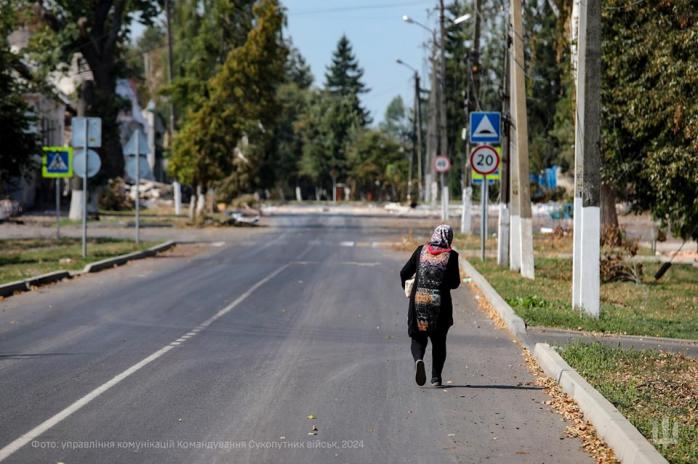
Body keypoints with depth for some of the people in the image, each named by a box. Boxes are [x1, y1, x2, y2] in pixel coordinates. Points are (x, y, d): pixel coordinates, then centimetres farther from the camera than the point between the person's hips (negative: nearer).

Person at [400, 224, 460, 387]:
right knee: (439, 340, 14)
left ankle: (418, 359, -19)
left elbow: (404, 273, 5)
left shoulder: (421, 251, 1)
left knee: (418, 337, 11)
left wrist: (406, 286, 24)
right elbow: (455, 283, -4)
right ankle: (436, 376, 12)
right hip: (441, 303, -1)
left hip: (418, 300, 1)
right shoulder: (451, 256, -5)